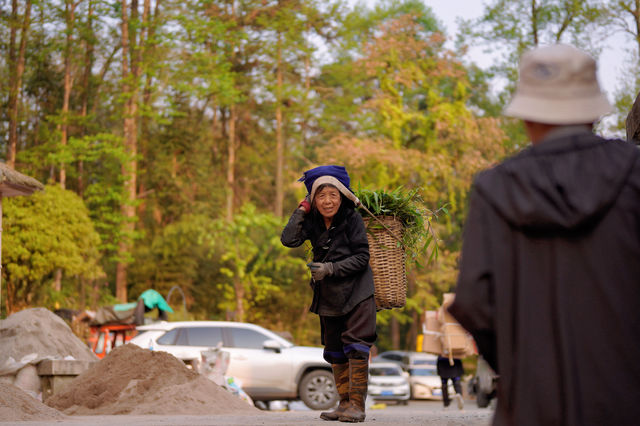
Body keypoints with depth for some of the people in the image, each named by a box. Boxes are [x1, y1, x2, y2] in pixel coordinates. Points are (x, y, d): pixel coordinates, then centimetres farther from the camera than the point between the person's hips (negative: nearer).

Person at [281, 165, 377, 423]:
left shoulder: (352, 219, -12)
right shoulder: (312, 221, -1)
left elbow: (362, 257, -13)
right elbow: (289, 239, -15)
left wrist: (331, 269, -22)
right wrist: (302, 209, -13)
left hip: (356, 292, -6)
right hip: (328, 295, 6)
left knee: (356, 347, -11)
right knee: (335, 352, 10)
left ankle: (357, 405, -8)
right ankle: (344, 404, 17)